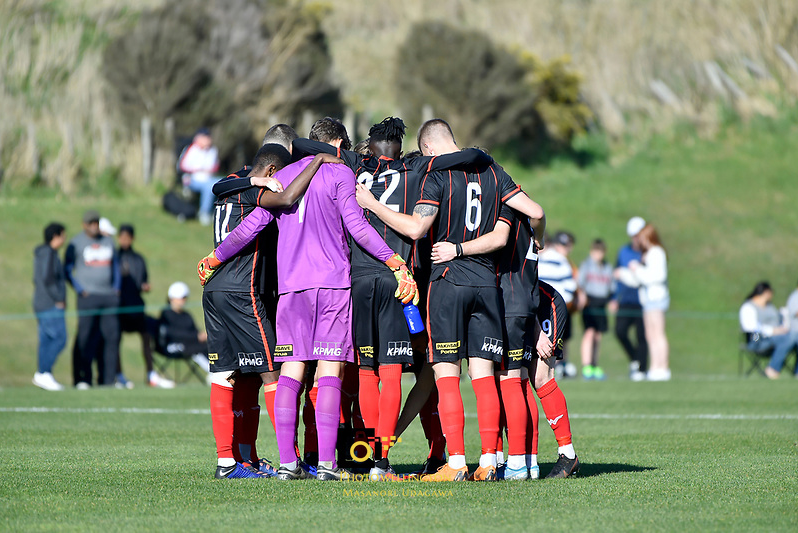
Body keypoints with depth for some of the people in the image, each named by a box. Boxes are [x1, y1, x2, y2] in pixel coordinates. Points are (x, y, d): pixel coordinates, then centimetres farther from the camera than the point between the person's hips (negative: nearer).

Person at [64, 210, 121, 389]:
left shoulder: (108, 241, 15)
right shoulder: (76, 243, 1)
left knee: (111, 338, 0)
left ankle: (107, 380, 4)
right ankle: (83, 379, -8)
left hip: (110, 296, 5)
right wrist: (80, 290, -9)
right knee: (86, 339, -9)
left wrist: (117, 288, 11)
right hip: (88, 296, -5)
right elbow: (67, 270, 1)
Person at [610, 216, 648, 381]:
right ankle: (634, 359, 12)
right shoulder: (624, 252, 12)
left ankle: (641, 369, 5)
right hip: (626, 301, 3)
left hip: (643, 302, -3)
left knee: (641, 335, -4)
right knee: (620, 330, -10)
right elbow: (618, 279, 19)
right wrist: (615, 299, 13)